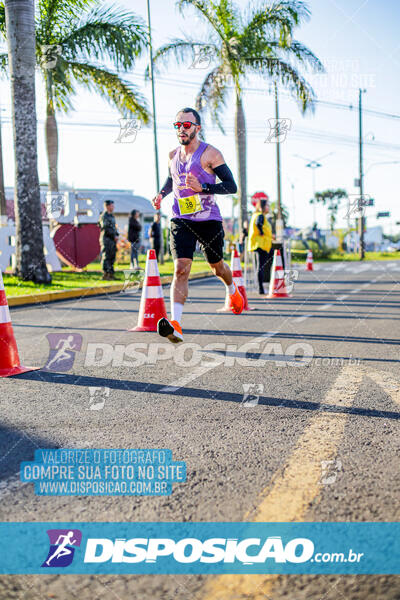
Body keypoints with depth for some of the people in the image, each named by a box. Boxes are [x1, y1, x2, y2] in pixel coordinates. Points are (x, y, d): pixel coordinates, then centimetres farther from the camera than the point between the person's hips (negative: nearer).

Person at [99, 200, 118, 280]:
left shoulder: (112, 216, 18)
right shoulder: (104, 216, -9)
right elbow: (106, 228, -16)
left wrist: (117, 235, 4)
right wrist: (114, 236, -13)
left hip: (113, 240, 8)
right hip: (106, 239, -8)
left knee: (112, 257, 8)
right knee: (106, 257, -8)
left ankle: (111, 274, 12)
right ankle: (105, 274, -7)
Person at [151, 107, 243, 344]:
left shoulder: (210, 153, -8)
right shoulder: (173, 155, 9)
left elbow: (231, 186, -11)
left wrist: (202, 187, -25)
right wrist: (162, 194, 9)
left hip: (209, 219, -2)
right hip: (181, 220, 3)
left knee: (217, 266, 16)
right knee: (181, 269, -16)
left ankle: (233, 291, 52)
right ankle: (176, 325, -27)